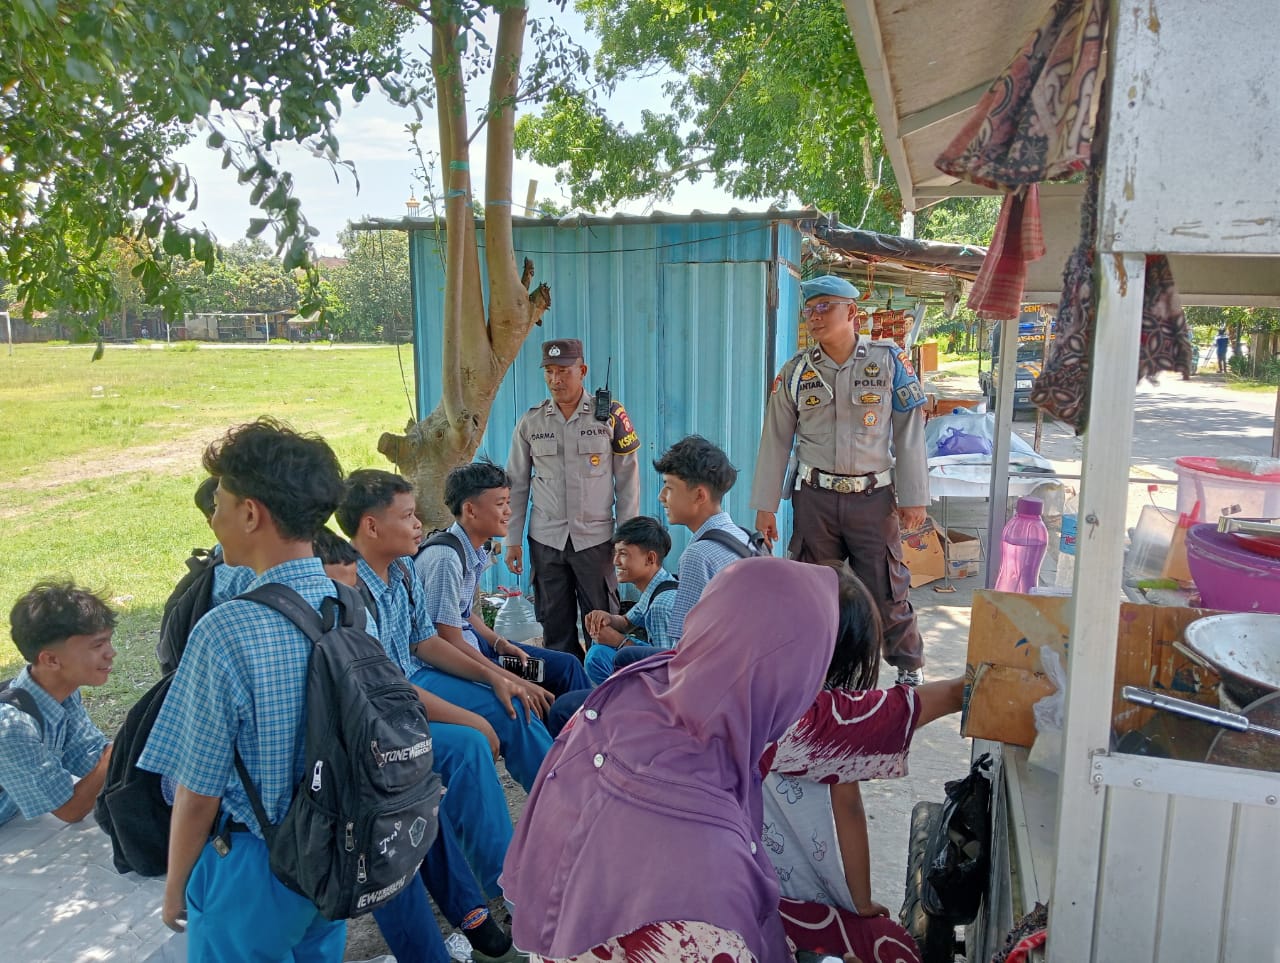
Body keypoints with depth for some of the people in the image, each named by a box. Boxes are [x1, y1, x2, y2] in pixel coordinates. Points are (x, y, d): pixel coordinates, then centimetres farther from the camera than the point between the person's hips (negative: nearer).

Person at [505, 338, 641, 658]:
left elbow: (627, 479, 1)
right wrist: (512, 541, 6)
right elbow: (517, 485, 9)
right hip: (545, 539, 2)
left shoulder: (610, 415, -1)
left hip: (595, 538, -2)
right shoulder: (530, 422, 4)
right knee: (555, 625, 8)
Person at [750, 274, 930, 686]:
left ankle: (911, 668, 26)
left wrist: (914, 497, -3)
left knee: (886, 590, 4)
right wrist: (764, 506, 3)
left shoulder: (889, 360, -2)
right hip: (815, 497, 2)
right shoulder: (795, 372, 3)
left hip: (873, 495, -2)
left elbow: (909, 431, -1)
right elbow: (775, 441, 5)